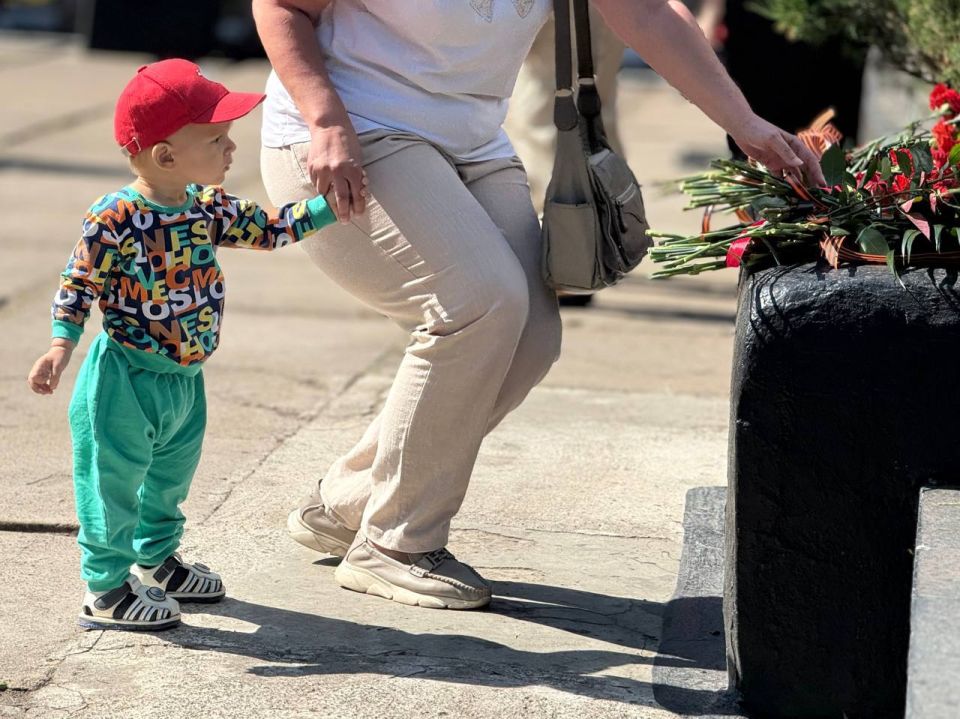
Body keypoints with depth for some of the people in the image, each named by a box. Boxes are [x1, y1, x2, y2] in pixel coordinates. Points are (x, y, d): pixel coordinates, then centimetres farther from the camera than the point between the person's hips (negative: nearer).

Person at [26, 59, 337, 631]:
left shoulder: (210, 208, -1)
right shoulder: (114, 219, -22)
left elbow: (269, 230, 7)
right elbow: (79, 284, -15)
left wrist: (327, 207, -1)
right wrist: (62, 347, -22)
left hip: (185, 380, 8)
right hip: (125, 379, -8)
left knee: (171, 476, 24)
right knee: (114, 481, 2)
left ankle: (156, 560, 44)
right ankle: (106, 589, 13)